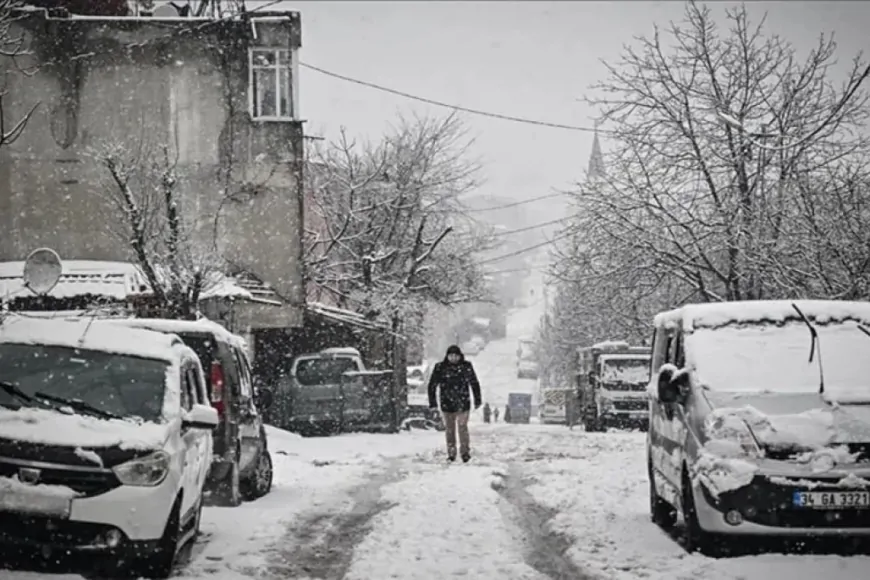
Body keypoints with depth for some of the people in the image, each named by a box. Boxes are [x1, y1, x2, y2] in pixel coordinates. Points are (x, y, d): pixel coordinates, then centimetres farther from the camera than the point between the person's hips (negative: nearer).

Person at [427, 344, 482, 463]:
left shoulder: (466, 366, -3)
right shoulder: (440, 368, -5)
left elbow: (474, 383, 6)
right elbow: (432, 385, 0)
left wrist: (477, 400, 6)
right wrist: (432, 402, -2)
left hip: (463, 403, -1)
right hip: (447, 404, 1)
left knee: (462, 427, -5)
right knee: (449, 429, 9)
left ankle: (465, 452, 6)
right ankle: (451, 453, 18)